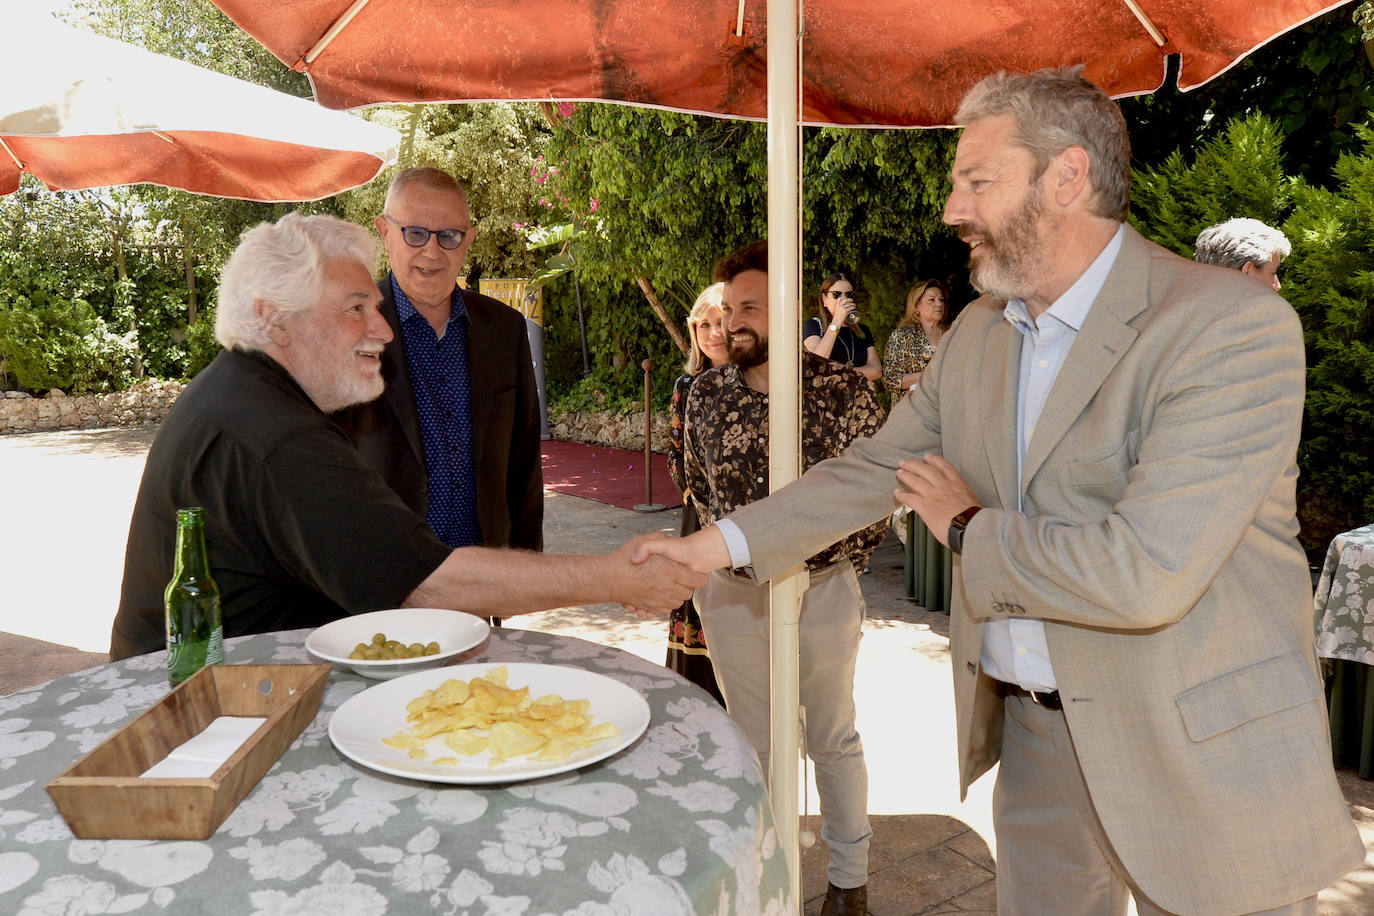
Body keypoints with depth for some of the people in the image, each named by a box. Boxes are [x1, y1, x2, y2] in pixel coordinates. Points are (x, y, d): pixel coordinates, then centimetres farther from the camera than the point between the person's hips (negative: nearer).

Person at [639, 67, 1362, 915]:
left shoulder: (1233, 326, -20)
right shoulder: (977, 334, 5)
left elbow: (1146, 573, -28)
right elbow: (874, 468, 11)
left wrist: (969, 528, -12)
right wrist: (718, 545, 4)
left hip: (1201, 750, -5)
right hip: (1031, 722, 6)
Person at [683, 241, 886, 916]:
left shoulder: (843, 390, -10)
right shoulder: (706, 393, 0)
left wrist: (826, 556, -10)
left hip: (821, 587, -2)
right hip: (733, 592, 3)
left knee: (834, 740, 14)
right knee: (751, 740, 15)